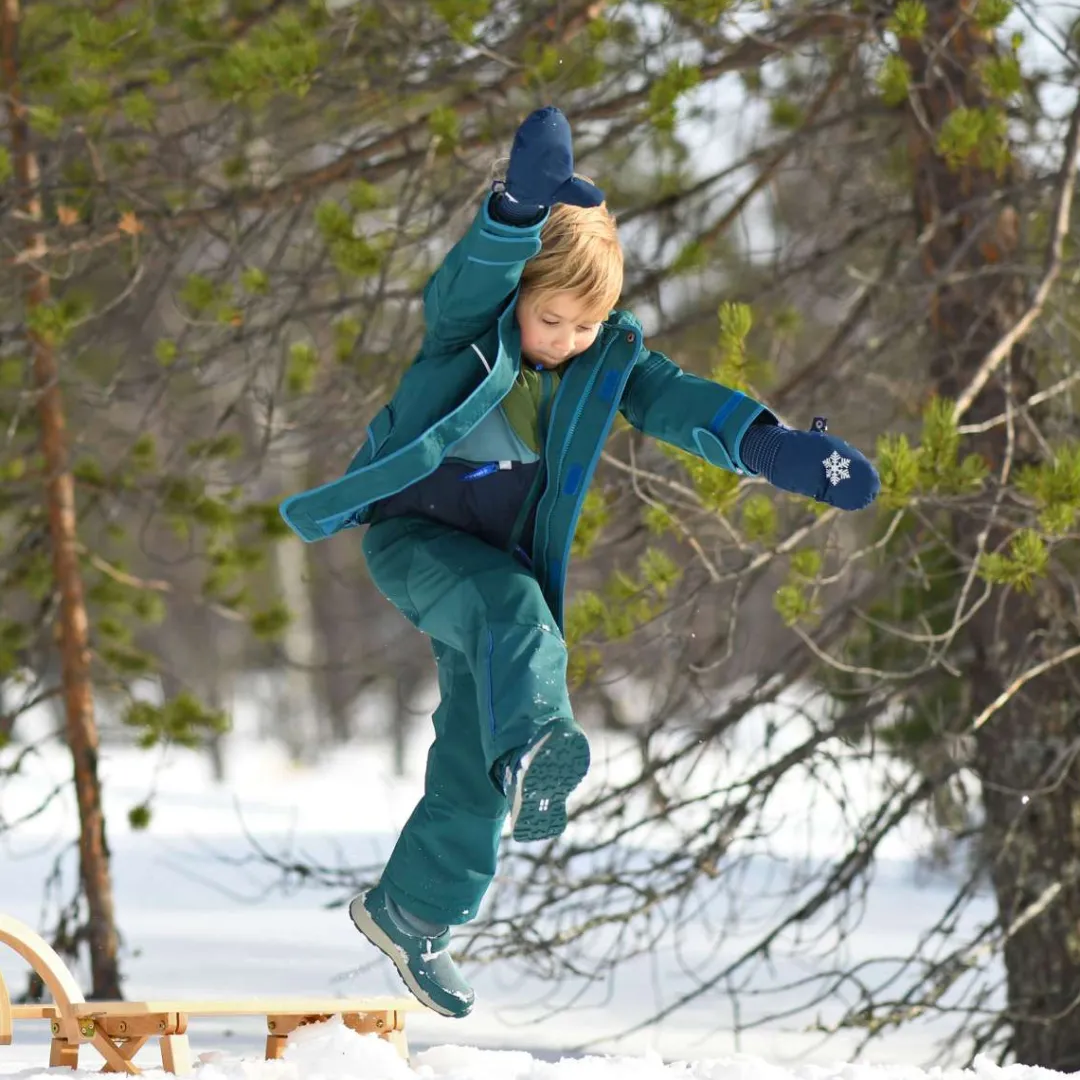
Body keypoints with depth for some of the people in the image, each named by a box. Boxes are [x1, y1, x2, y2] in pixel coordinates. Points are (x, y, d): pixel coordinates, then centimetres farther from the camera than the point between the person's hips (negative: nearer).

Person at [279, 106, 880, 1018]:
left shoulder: (609, 357, -3)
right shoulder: (469, 322, -16)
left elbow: (675, 399, -16)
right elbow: (473, 273, -38)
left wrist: (764, 445, -36)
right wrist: (522, 208, -60)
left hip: (506, 558, 5)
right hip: (414, 537, -5)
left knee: (471, 760, 6)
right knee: (509, 609, -36)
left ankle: (412, 912, 24)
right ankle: (535, 747, -63)